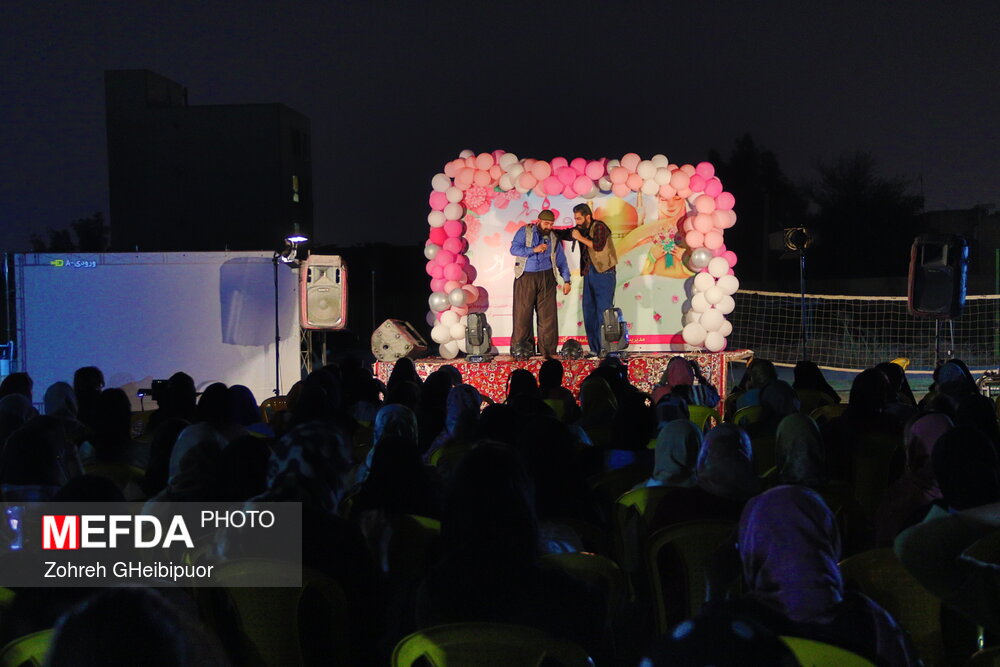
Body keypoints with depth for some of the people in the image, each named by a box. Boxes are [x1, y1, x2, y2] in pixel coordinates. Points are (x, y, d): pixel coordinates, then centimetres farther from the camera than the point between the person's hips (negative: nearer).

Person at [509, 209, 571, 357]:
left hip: (546, 278, 3)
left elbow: (561, 261, 17)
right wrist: (534, 250, -16)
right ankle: (519, 350, 2)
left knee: (548, 315, -2)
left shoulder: (553, 238, 15)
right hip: (525, 278, -2)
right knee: (522, 313, -4)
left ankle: (548, 350, 2)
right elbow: (514, 249, -7)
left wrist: (566, 280, 10)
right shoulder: (524, 232, 6)